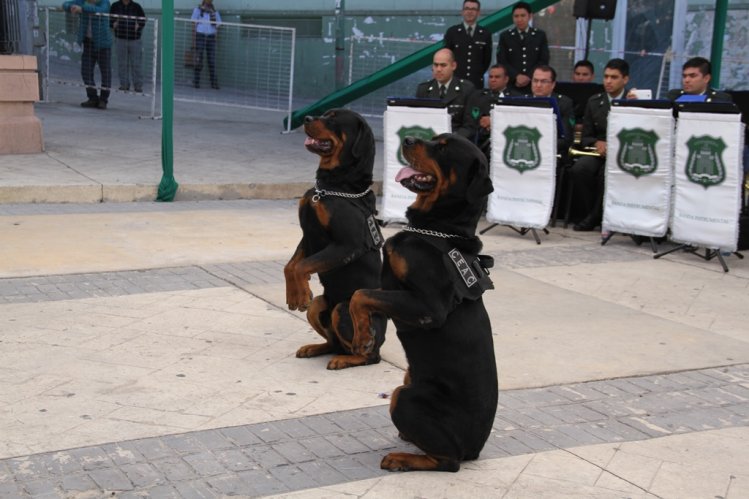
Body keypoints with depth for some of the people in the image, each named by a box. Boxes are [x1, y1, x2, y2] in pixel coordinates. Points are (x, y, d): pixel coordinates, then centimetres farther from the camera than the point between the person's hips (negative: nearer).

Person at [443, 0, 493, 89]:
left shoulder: (485, 34, 6)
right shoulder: (452, 31, 2)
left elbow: (487, 58, 12)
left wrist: (478, 74, 9)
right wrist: (452, 73, 4)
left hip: (476, 82, 1)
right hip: (456, 80, -1)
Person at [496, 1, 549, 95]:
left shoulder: (540, 35, 10)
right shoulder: (505, 36, 9)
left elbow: (544, 61, 4)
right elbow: (501, 61, 1)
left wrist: (529, 77, -10)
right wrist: (516, 76, -13)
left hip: (534, 84, 1)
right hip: (511, 84, 0)